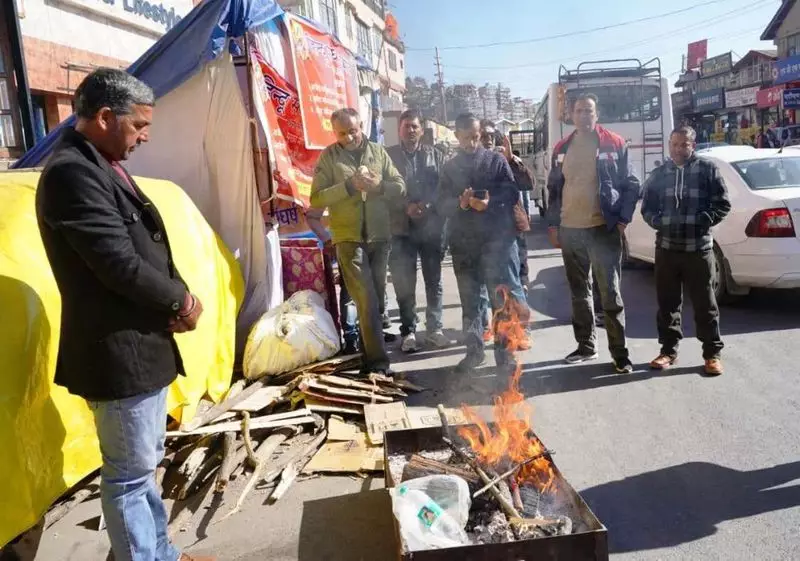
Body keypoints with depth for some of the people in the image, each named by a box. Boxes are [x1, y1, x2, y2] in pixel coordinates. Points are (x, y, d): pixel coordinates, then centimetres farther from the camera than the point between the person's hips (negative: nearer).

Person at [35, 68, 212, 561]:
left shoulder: (103, 166, 12)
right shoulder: (72, 171, -19)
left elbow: (146, 248, 14)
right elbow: (119, 263, -24)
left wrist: (173, 301, -2)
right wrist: (180, 299, -9)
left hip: (142, 344, 10)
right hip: (119, 352, -10)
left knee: (146, 463, 21)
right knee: (129, 474, 4)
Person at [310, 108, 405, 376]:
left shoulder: (378, 152, 7)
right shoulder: (328, 156, 0)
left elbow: (400, 187, 5)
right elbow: (316, 199, -7)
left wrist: (379, 185, -15)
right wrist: (349, 185, -19)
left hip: (380, 237, 3)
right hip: (349, 239, -3)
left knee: (376, 299, 12)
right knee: (366, 302, -7)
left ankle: (370, 356, 28)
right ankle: (377, 361, -3)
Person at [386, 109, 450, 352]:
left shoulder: (435, 155, 8)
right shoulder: (389, 155, 3)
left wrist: (427, 205, -15)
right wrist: (407, 207, -15)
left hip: (432, 227, 2)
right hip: (402, 228, -1)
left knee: (433, 281, 9)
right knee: (404, 283, 2)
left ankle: (434, 328, 21)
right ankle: (409, 331, 14)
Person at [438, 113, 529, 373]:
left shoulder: (496, 160, 7)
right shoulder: (449, 167, 13)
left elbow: (513, 193, 0)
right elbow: (442, 205, 5)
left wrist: (490, 202, -18)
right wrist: (461, 203, -16)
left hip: (497, 237, -2)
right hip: (463, 241, 3)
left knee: (502, 296, -3)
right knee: (469, 298, 8)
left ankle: (504, 350, 5)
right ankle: (474, 349, 19)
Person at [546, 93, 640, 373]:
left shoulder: (614, 144, -1)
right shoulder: (562, 148, 10)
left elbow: (631, 185, 0)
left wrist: (623, 220, -9)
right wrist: (553, 224, 8)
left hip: (603, 229, -4)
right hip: (569, 230, 5)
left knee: (610, 293, -2)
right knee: (579, 292, 13)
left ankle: (619, 353, 6)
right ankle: (586, 345, 25)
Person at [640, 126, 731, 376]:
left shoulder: (708, 169, 1)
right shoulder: (659, 174, 11)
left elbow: (722, 205, 0)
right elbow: (647, 208, 15)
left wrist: (701, 222, -12)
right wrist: (659, 222, -3)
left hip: (698, 248, -3)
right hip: (666, 247, 3)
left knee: (704, 304, 3)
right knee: (667, 303, 9)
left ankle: (712, 353, 15)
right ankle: (669, 349, 21)